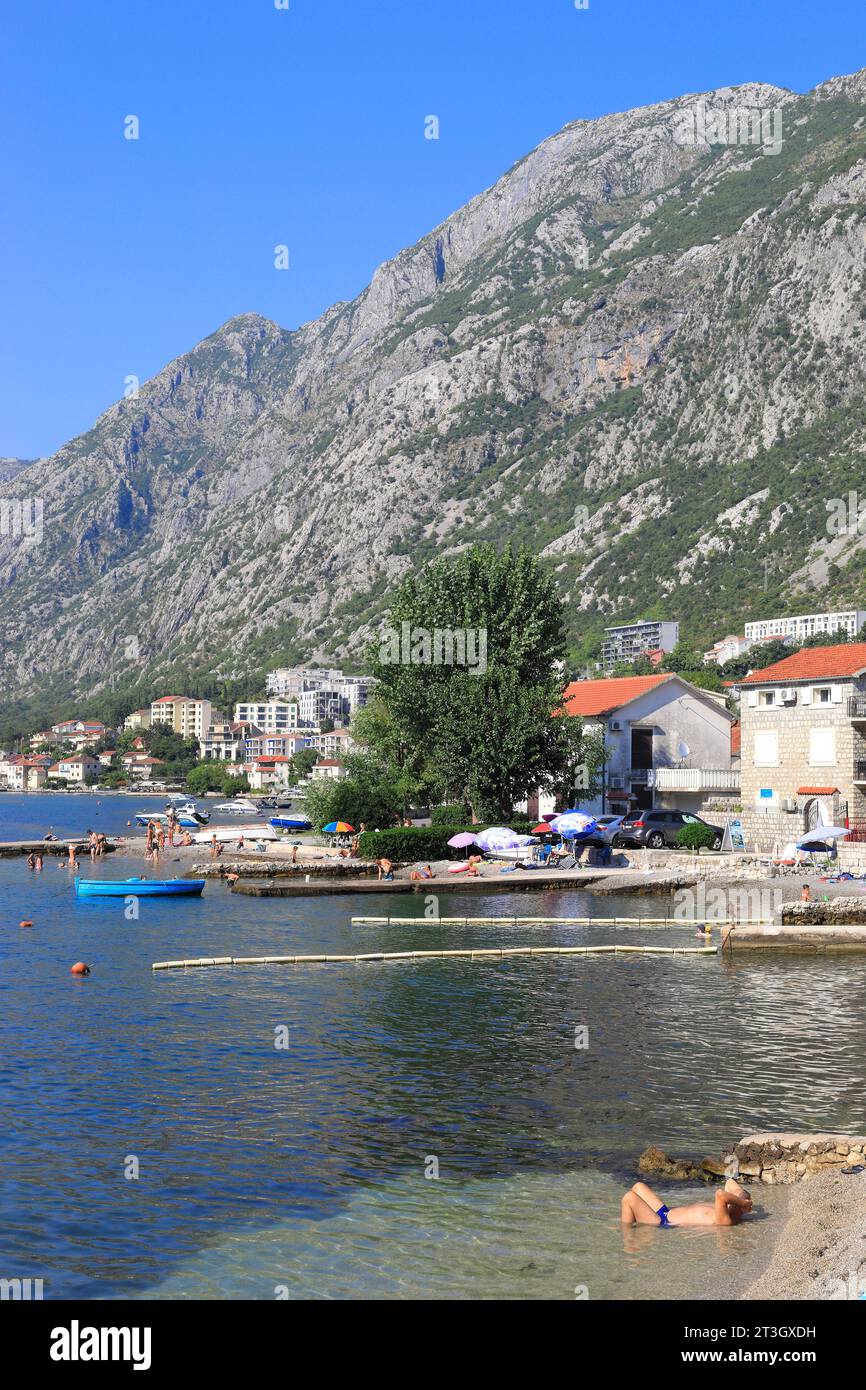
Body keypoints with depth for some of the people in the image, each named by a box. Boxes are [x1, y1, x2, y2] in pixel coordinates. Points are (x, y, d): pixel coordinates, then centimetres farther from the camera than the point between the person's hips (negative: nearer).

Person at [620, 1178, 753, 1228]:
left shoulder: (724, 1219, -27)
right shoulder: (729, 1212, 3)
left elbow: (720, 1194, -45)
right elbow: (730, 1182, 16)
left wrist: (743, 1203, -31)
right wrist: (743, 1194, 1)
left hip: (662, 1222, -10)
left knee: (629, 1197, -18)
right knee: (638, 1186, 19)